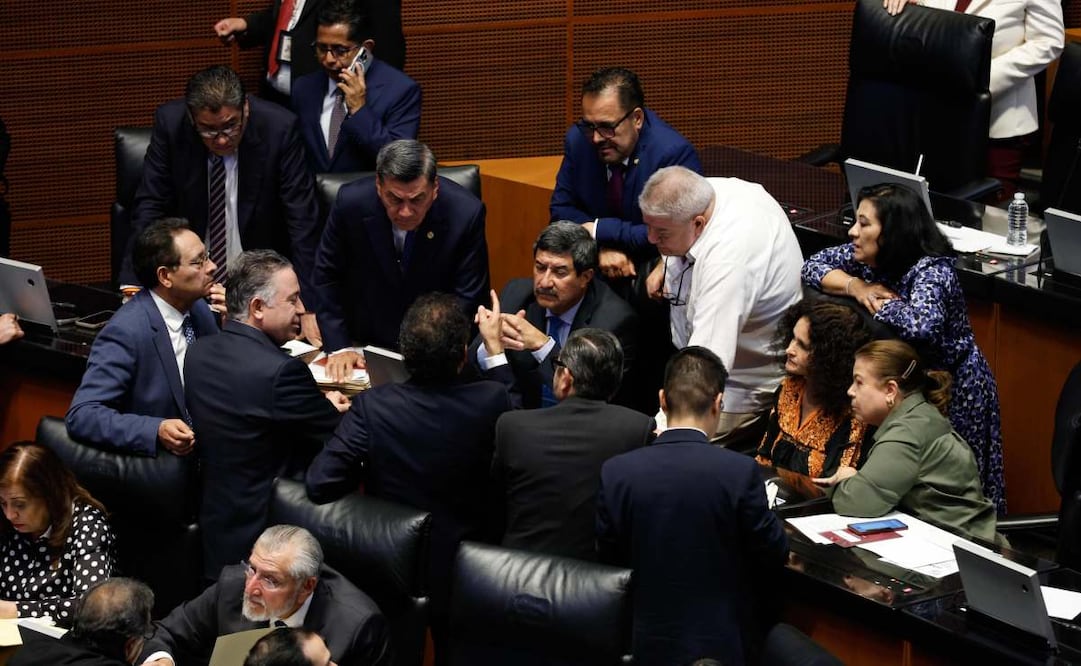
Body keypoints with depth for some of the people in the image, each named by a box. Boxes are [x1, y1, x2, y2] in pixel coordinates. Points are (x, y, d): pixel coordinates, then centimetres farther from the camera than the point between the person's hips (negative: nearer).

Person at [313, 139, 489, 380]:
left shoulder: (466, 213, -18)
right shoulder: (351, 204, -15)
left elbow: (467, 298, -9)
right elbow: (327, 278, -1)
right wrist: (338, 348, -7)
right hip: (365, 346, 0)